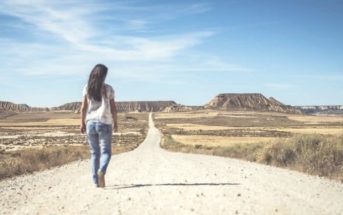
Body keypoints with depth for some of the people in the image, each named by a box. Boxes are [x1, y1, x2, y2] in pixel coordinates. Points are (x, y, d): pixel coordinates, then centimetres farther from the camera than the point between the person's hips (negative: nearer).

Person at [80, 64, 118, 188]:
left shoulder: (87, 88, 2)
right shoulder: (108, 89, -3)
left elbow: (83, 108, 0)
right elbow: (113, 108, -3)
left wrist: (82, 123, 7)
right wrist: (115, 123, 7)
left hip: (91, 123, 3)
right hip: (104, 123, -2)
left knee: (94, 152, 11)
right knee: (106, 151, 3)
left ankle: (96, 180, 9)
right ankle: (102, 171, -26)